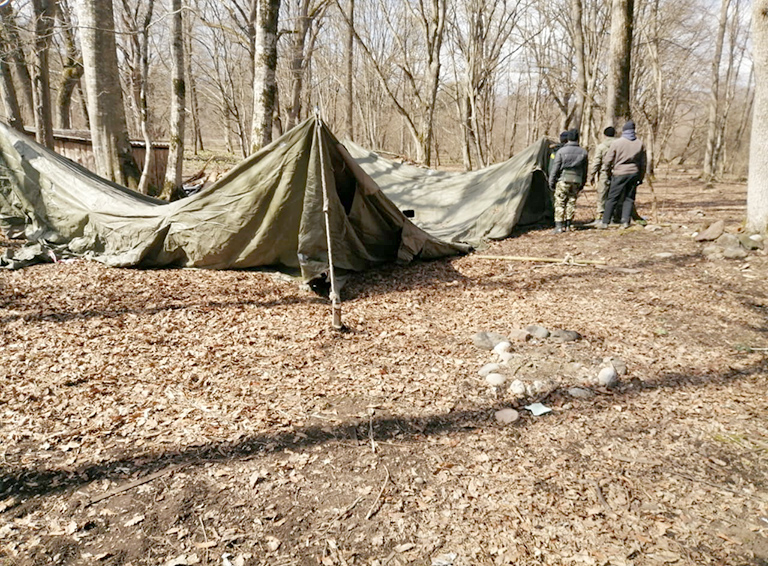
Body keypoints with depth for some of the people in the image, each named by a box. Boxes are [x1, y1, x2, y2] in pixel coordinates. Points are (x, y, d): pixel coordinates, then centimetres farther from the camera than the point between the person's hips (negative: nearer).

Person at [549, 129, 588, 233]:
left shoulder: (561, 151, -5)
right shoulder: (583, 152, 6)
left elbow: (555, 168, -5)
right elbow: (585, 171, 12)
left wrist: (551, 182, 3)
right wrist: (582, 184, 21)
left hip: (563, 180, -3)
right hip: (576, 181, 4)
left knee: (560, 203, -1)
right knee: (572, 202, 11)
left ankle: (559, 226, -5)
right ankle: (568, 225, 16)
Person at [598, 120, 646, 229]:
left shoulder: (617, 143, -5)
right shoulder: (640, 144, 7)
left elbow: (608, 160, -3)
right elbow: (644, 163, 11)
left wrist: (607, 173, 11)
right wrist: (641, 177, 19)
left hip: (620, 174, -3)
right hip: (634, 174, 4)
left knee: (612, 198, 0)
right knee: (629, 198, 9)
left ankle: (605, 222, 0)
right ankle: (625, 221, 4)